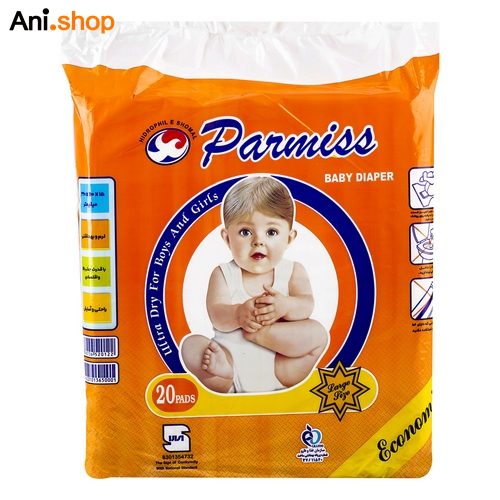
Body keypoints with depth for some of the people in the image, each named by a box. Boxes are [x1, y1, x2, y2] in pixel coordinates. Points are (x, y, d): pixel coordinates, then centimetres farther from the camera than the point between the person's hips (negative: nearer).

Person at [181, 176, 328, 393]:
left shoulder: (293, 271, 5)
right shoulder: (223, 274, 2)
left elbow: (306, 305, -10)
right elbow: (216, 316, -11)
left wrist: (285, 306, -33)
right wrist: (238, 314, -34)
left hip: (278, 363, 1)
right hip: (231, 356, 0)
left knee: (317, 333, -20)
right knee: (190, 344, -19)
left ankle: (258, 334, -23)